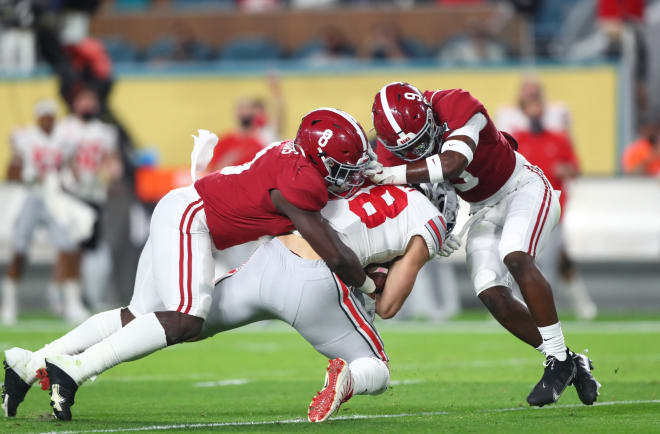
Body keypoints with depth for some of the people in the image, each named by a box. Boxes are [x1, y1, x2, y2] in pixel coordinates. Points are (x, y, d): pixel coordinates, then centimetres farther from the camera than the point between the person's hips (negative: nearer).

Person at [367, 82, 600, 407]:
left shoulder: (457, 107, -30)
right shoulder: (393, 146, -13)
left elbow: (452, 164, -44)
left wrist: (392, 175, -42)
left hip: (523, 188, -6)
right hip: (484, 211, 6)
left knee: (516, 258, -31)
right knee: (492, 296, -10)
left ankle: (559, 360, -23)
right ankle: (571, 365, 1)